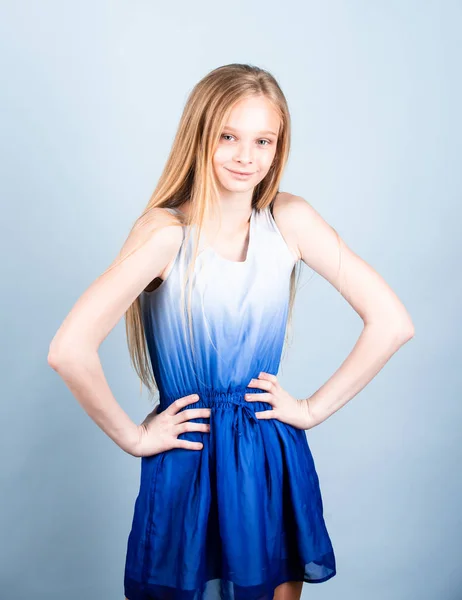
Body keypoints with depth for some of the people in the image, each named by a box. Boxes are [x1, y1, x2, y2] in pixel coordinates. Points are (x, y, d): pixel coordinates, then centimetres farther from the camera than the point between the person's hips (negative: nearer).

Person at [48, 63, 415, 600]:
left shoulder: (289, 219, -5)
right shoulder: (167, 230, -16)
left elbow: (391, 322, -4)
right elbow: (69, 350, -26)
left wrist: (314, 408, -6)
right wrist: (132, 436, -14)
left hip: (276, 463, 4)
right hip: (189, 462, -3)